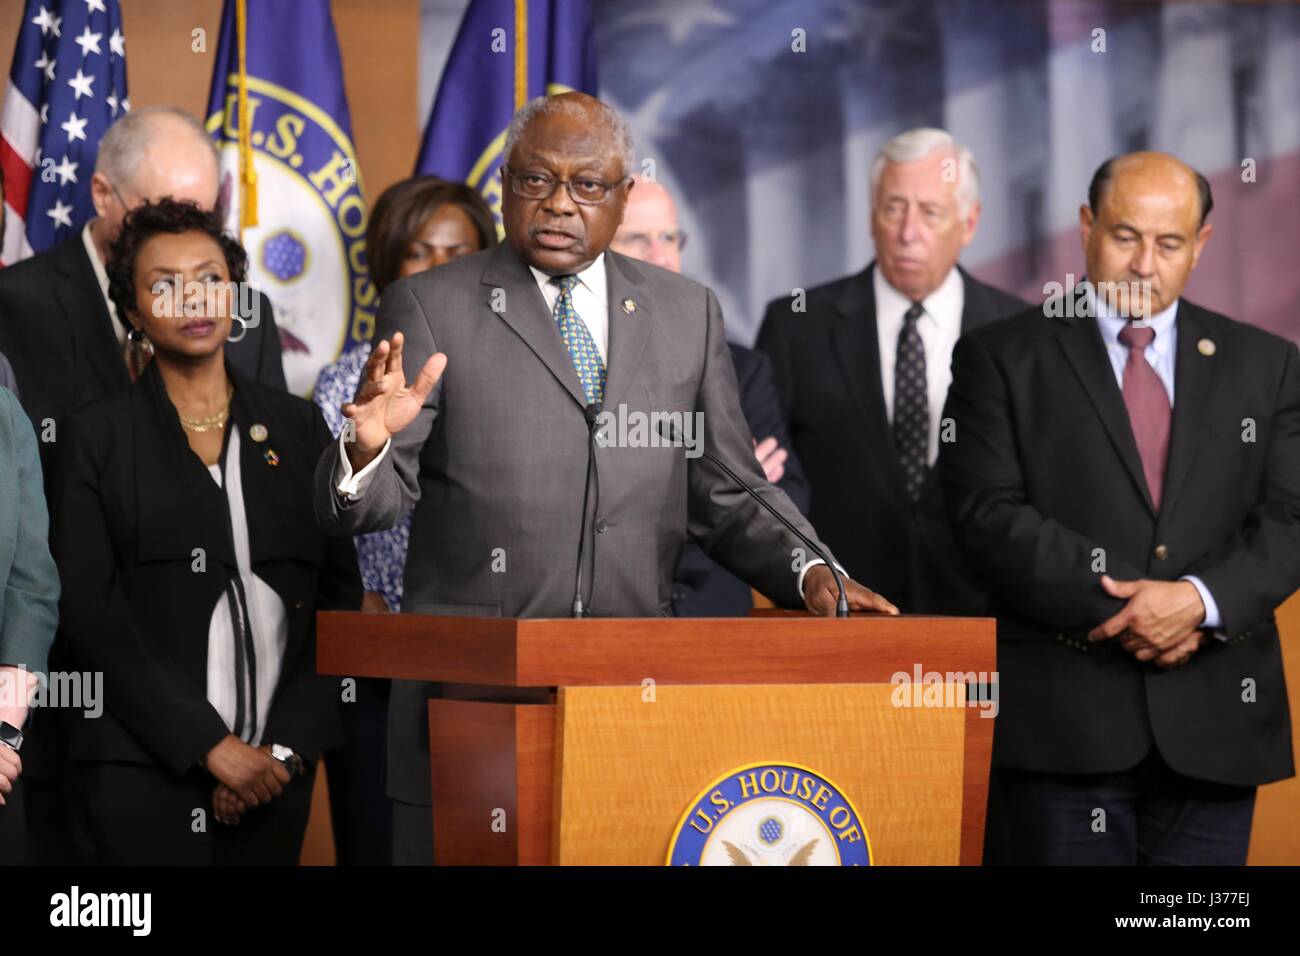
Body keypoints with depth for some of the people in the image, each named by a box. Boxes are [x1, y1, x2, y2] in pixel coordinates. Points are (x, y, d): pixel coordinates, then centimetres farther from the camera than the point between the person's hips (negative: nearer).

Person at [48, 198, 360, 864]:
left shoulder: (296, 427, 12)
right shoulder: (96, 436, 3)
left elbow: (339, 591, 8)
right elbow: (89, 612, -5)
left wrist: (287, 744, -5)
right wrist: (208, 745, -12)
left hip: (279, 765, 3)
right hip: (145, 771, -3)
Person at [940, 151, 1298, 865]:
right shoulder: (1002, 359, 6)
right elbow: (989, 513, -5)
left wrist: (1200, 599, -13)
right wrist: (1115, 608, -13)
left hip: (1215, 728, 2)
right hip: (1062, 726, -2)